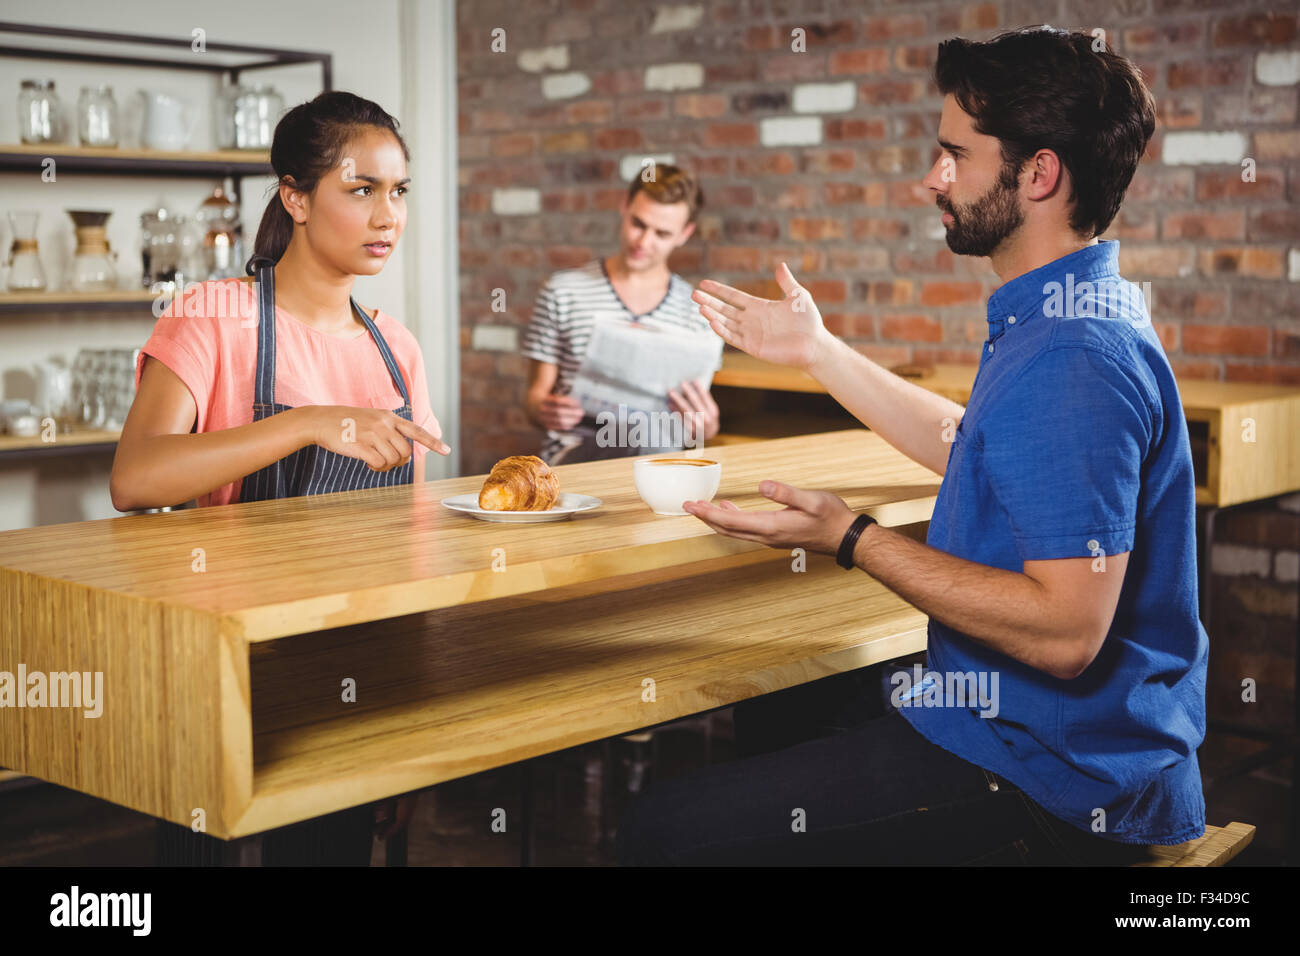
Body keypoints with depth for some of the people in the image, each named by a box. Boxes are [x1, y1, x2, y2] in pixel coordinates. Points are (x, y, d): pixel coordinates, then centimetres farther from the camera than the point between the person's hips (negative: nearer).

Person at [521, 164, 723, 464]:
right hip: (577, 448, -2)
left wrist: (705, 428, -10)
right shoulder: (564, 291, 10)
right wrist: (544, 411, -13)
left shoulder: (700, 313, 13)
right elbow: (536, 394, 11)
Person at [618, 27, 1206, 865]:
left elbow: (1066, 632, -30)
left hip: (1049, 784, -11)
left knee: (667, 829, -16)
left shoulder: (1075, 362, -25)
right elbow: (975, 448, 26)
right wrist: (821, 352, 25)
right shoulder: (1061, 319, 11)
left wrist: (853, 539, -24)